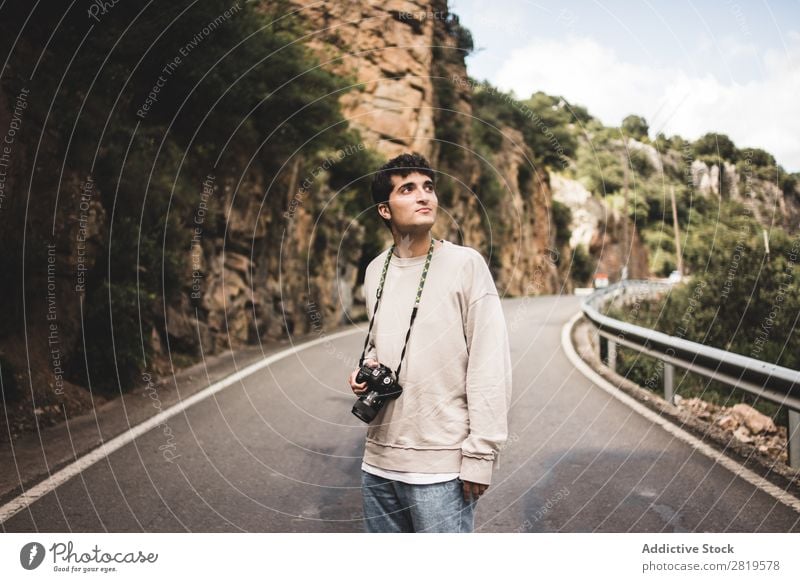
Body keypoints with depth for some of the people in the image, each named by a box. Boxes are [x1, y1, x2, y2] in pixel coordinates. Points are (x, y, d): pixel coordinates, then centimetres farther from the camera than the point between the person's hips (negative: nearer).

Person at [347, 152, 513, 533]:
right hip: (379, 459, 6)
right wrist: (365, 371, 2)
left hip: (440, 465, -6)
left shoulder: (464, 264, -8)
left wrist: (479, 456, -14)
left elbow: (490, 367, -11)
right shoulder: (375, 271, 9)